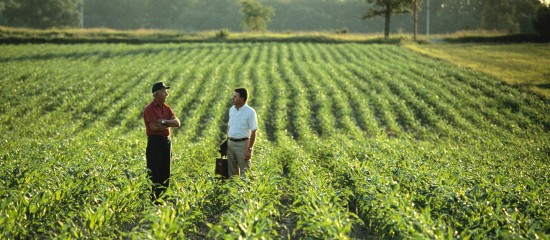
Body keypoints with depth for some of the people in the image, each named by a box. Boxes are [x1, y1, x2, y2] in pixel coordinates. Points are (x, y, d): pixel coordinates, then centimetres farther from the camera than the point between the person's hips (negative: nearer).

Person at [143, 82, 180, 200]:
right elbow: (154, 126, -20)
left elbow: (177, 123, 1)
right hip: (155, 141, -7)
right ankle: (152, 198, -2)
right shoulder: (149, 109, -8)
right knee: (154, 173, -6)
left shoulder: (167, 108, 13)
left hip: (167, 141, 7)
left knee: (165, 173, 9)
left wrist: (164, 122, -16)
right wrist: (169, 124, -5)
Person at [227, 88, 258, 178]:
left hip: (242, 144, -6)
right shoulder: (232, 109, 8)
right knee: (231, 171, 11)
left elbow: (253, 132, -12)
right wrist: (226, 143, 13)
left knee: (244, 172, -2)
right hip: (230, 143, 6)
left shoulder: (250, 112, -11)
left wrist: (249, 149, -15)